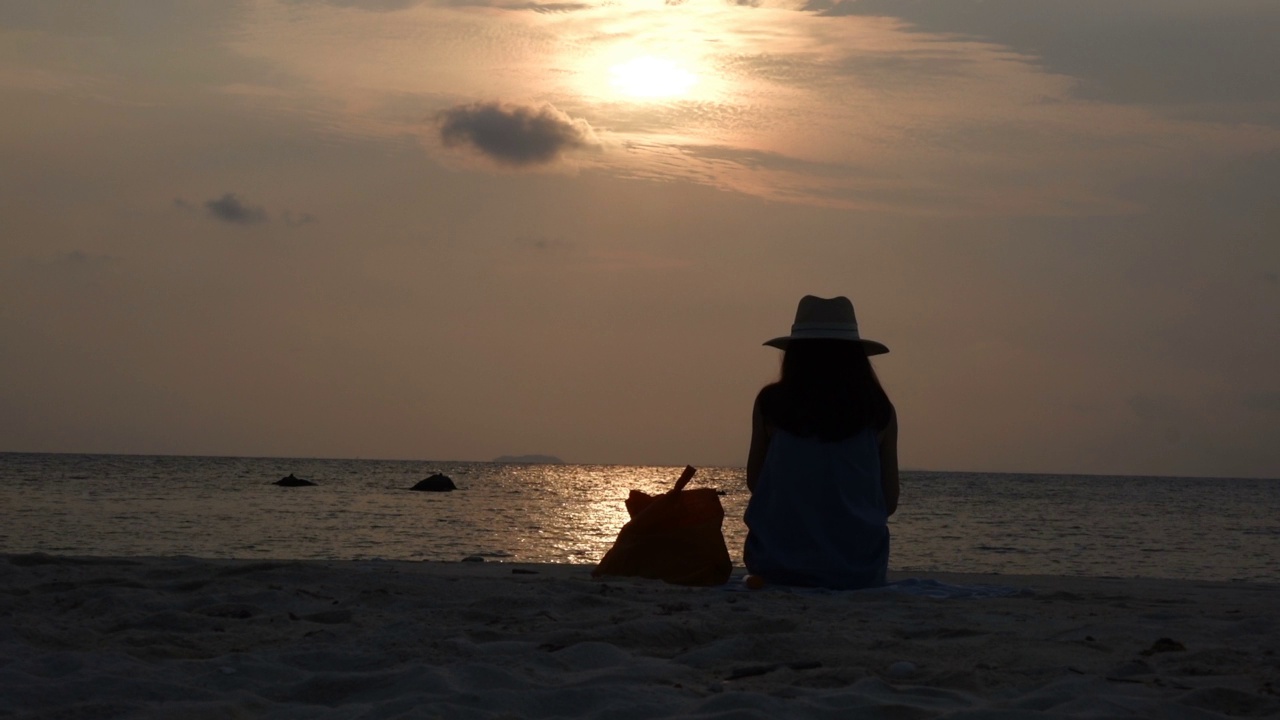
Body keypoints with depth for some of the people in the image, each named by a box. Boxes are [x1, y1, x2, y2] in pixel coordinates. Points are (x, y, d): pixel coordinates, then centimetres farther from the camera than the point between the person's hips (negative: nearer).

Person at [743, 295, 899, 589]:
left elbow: (754, 483, 7)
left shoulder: (771, 403, -4)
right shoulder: (879, 412, -2)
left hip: (777, 567, -1)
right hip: (859, 571, 1)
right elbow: (890, 502, 5)